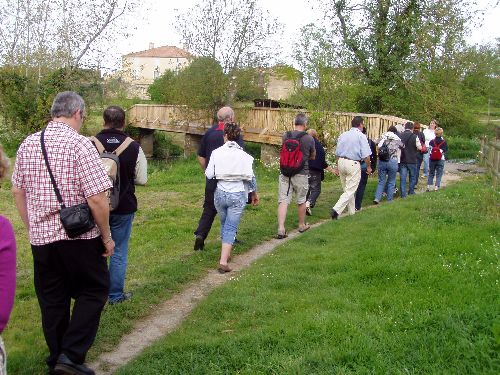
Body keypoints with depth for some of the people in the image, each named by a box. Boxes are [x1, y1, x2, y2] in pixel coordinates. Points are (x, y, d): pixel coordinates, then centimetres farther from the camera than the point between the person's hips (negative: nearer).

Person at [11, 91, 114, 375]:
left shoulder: (27, 144, 5)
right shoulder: (80, 144, -15)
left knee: (52, 300, 16)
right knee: (93, 291, 11)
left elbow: (18, 192, 13)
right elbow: (97, 199, -19)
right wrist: (107, 237, -7)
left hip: (40, 238, 6)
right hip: (79, 237, -5)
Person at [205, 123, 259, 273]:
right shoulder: (244, 155, -6)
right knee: (231, 228, 1)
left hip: (220, 193, 2)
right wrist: (254, 194, 10)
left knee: (224, 224, 23)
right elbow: (250, 177, -4)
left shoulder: (217, 152, -5)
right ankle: (223, 261, -9)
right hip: (237, 195, -2)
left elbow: (209, 174, -5)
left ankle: (226, 253, 35)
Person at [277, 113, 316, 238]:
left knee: (283, 201, 0)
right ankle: (302, 225, 33)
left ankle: (281, 229, -10)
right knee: (301, 201, 16)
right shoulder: (309, 139, -9)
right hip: (301, 174, -1)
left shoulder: (285, 136, -2)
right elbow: (313, 157, 6)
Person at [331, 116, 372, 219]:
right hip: (353, 164, -7)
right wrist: (368, 166, 3)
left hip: (341, 162, 7)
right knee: (350, 190, -3)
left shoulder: (342, 135, 10)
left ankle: (351, 211, 28)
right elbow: (366, 155, -11)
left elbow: (337, 153, 13)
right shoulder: (361, 136, -7)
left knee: (347, 189, 17)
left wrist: (338, 167, 21)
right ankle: (337, 209, -18)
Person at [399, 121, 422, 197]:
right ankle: (411, 191, 26)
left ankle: (403, 194, 2)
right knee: (412, 176, 18)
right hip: (412, 160, -2)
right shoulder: (414, 137, -12)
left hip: (402, 160, 2)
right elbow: (419, 148, -10)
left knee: (402, 178, 4)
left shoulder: (399, 136, -4)